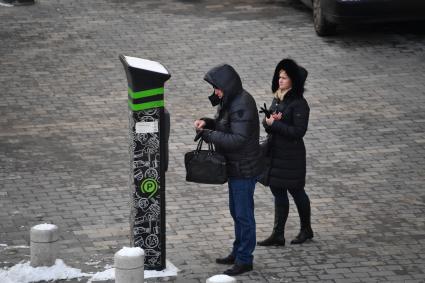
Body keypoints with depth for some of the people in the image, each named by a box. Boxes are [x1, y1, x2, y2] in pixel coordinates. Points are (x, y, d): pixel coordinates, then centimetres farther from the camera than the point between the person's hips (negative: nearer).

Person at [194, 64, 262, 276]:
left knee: (243, 214, 0)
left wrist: (208, 135, -24)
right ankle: (238, 252, 33)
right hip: (235, 166, 10)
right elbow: (223, 123, 19)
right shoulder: (229, 100, 5)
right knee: (235, 211, 20)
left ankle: (244, 260, 9)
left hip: (244, 169, -10)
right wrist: (207, 122, -1)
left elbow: (237, 139, -30)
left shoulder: (242, 105, -26)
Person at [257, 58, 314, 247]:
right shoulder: (277, 98, 7)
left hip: (291, 155, -8)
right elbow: (267, 122, 12)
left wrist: (275, 124, -21)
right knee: (278, 193, 10)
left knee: (296, 191, 8)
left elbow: (299, 131, -22)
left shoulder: (299, 104, -17)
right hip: (274, 152, 8)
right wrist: (268, 121, -12)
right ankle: (278, 235, 14)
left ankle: (306, 229, 26)